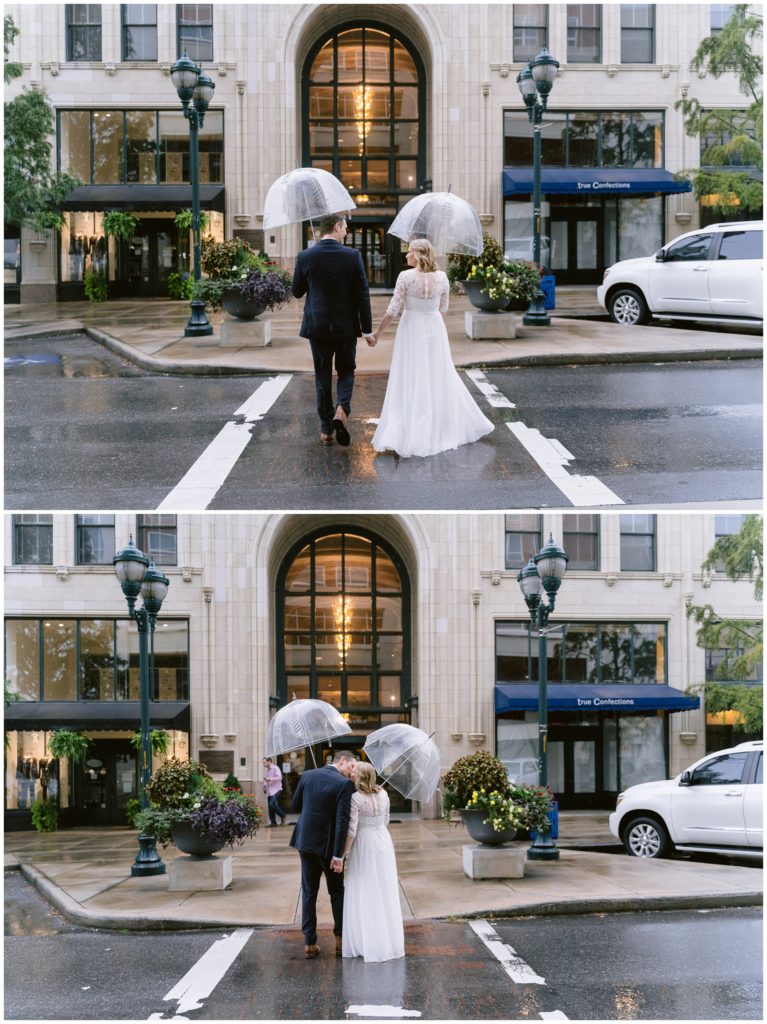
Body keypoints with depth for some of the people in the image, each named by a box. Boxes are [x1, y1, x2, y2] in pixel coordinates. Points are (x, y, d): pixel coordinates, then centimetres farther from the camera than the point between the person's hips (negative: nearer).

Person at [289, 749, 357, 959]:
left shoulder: (307, 776, 1)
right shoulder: (344, 784, -14)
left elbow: (295, 806, 9)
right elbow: (342, 821, -19)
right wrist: (338, 855, -18)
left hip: (306, 841, 4)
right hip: (328, 845, -4)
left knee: (308, 892, 10)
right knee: (337, 892, 13)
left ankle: (310, 944, 8)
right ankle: (340, 940, 17)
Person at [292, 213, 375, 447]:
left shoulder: (305, 257, -6)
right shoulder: (352, 256, -8)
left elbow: (297, 292, 5)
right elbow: (362, 294, -7)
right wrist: (367, 329, -2)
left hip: (317, 327, 1)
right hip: (346, 327, -1)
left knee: (323, 376, 11)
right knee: (346, 372, 15)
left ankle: (326, 429, 12)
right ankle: (342, 410, -11)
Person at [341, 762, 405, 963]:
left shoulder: (356, 799, -18)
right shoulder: (383, 794, -1)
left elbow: (351, 829, -17)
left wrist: (344, 851, -7)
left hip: (364, 845, -5)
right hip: (383, 842, 5)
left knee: (364, 894, 3)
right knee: (385, 892, 13)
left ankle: (366, 944, 4)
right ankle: (389, 941, 19)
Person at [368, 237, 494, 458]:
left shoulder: (406, 276, -13)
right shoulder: (441, 277, -1)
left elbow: (393, 310, -12)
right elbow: (443, 309, 9)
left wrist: (378, 333, -3)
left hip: (411, 331, -3)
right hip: (435, 329, 3)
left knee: (409, 381, -2)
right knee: (440, 379, 16)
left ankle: (397, 437, -7)